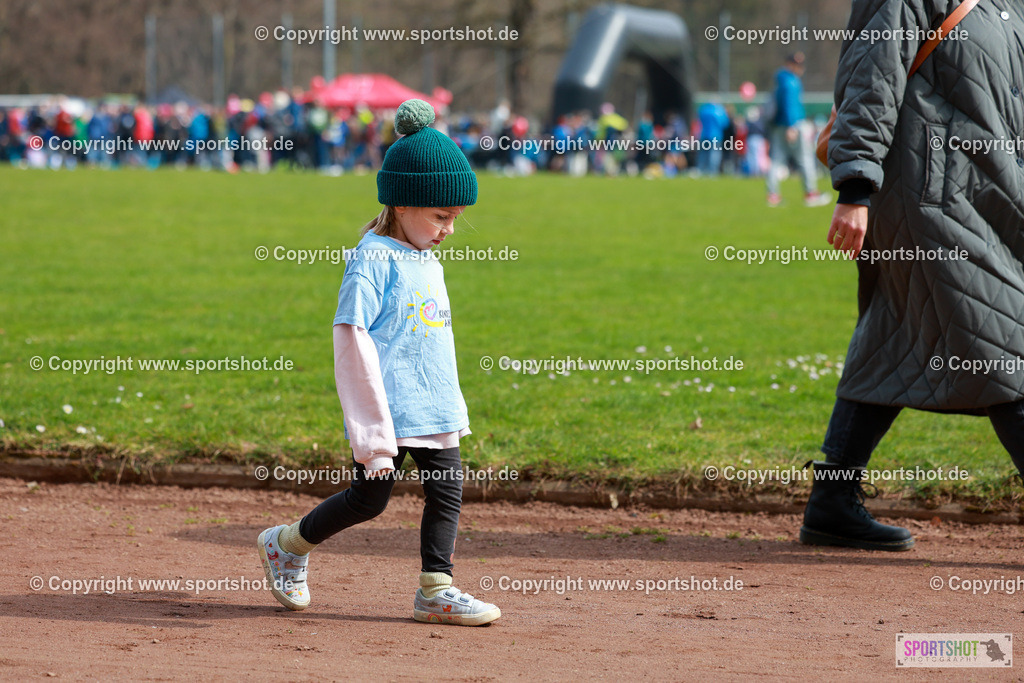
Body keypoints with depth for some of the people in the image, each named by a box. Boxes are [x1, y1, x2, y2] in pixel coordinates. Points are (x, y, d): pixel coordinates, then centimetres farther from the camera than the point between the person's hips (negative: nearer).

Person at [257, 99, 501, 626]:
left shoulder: (427, 261, 13)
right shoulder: (373, 259, -13)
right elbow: (353, 336, -17)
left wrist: (451, 408, 19)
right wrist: (374, 429, -21)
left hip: (434, 409, 8)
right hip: (386, 405, -8)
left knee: (448, 489, 2)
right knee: (369, 498, -2)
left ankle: (436, 589, 8)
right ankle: (288, 545, 19)